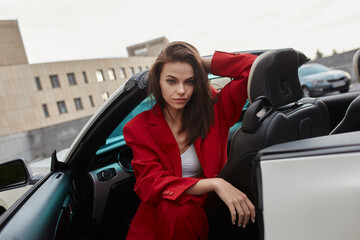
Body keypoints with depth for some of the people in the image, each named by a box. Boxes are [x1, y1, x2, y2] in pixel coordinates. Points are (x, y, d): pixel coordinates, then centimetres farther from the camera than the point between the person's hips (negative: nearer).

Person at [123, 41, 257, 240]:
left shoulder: (213, 110, -2)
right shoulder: (139, 129, -5)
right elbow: (151, 184, -16)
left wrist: (203, 63, -5)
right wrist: (214, 183, -28)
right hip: (158, 221, 0)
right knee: (174, 209, -33)